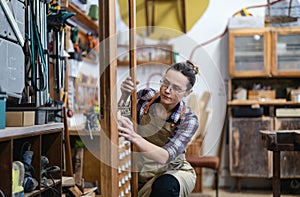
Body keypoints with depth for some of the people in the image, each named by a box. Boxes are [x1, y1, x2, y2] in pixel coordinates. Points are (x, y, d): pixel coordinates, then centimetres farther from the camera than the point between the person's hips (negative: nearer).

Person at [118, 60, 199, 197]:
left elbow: (165, 157, -27)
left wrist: (134, 137, -43)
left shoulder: (188, 120, -14)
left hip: (173, 171, -3)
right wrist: (124, 96, -22)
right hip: (141, 172, 3)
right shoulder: (145, 96, -6)